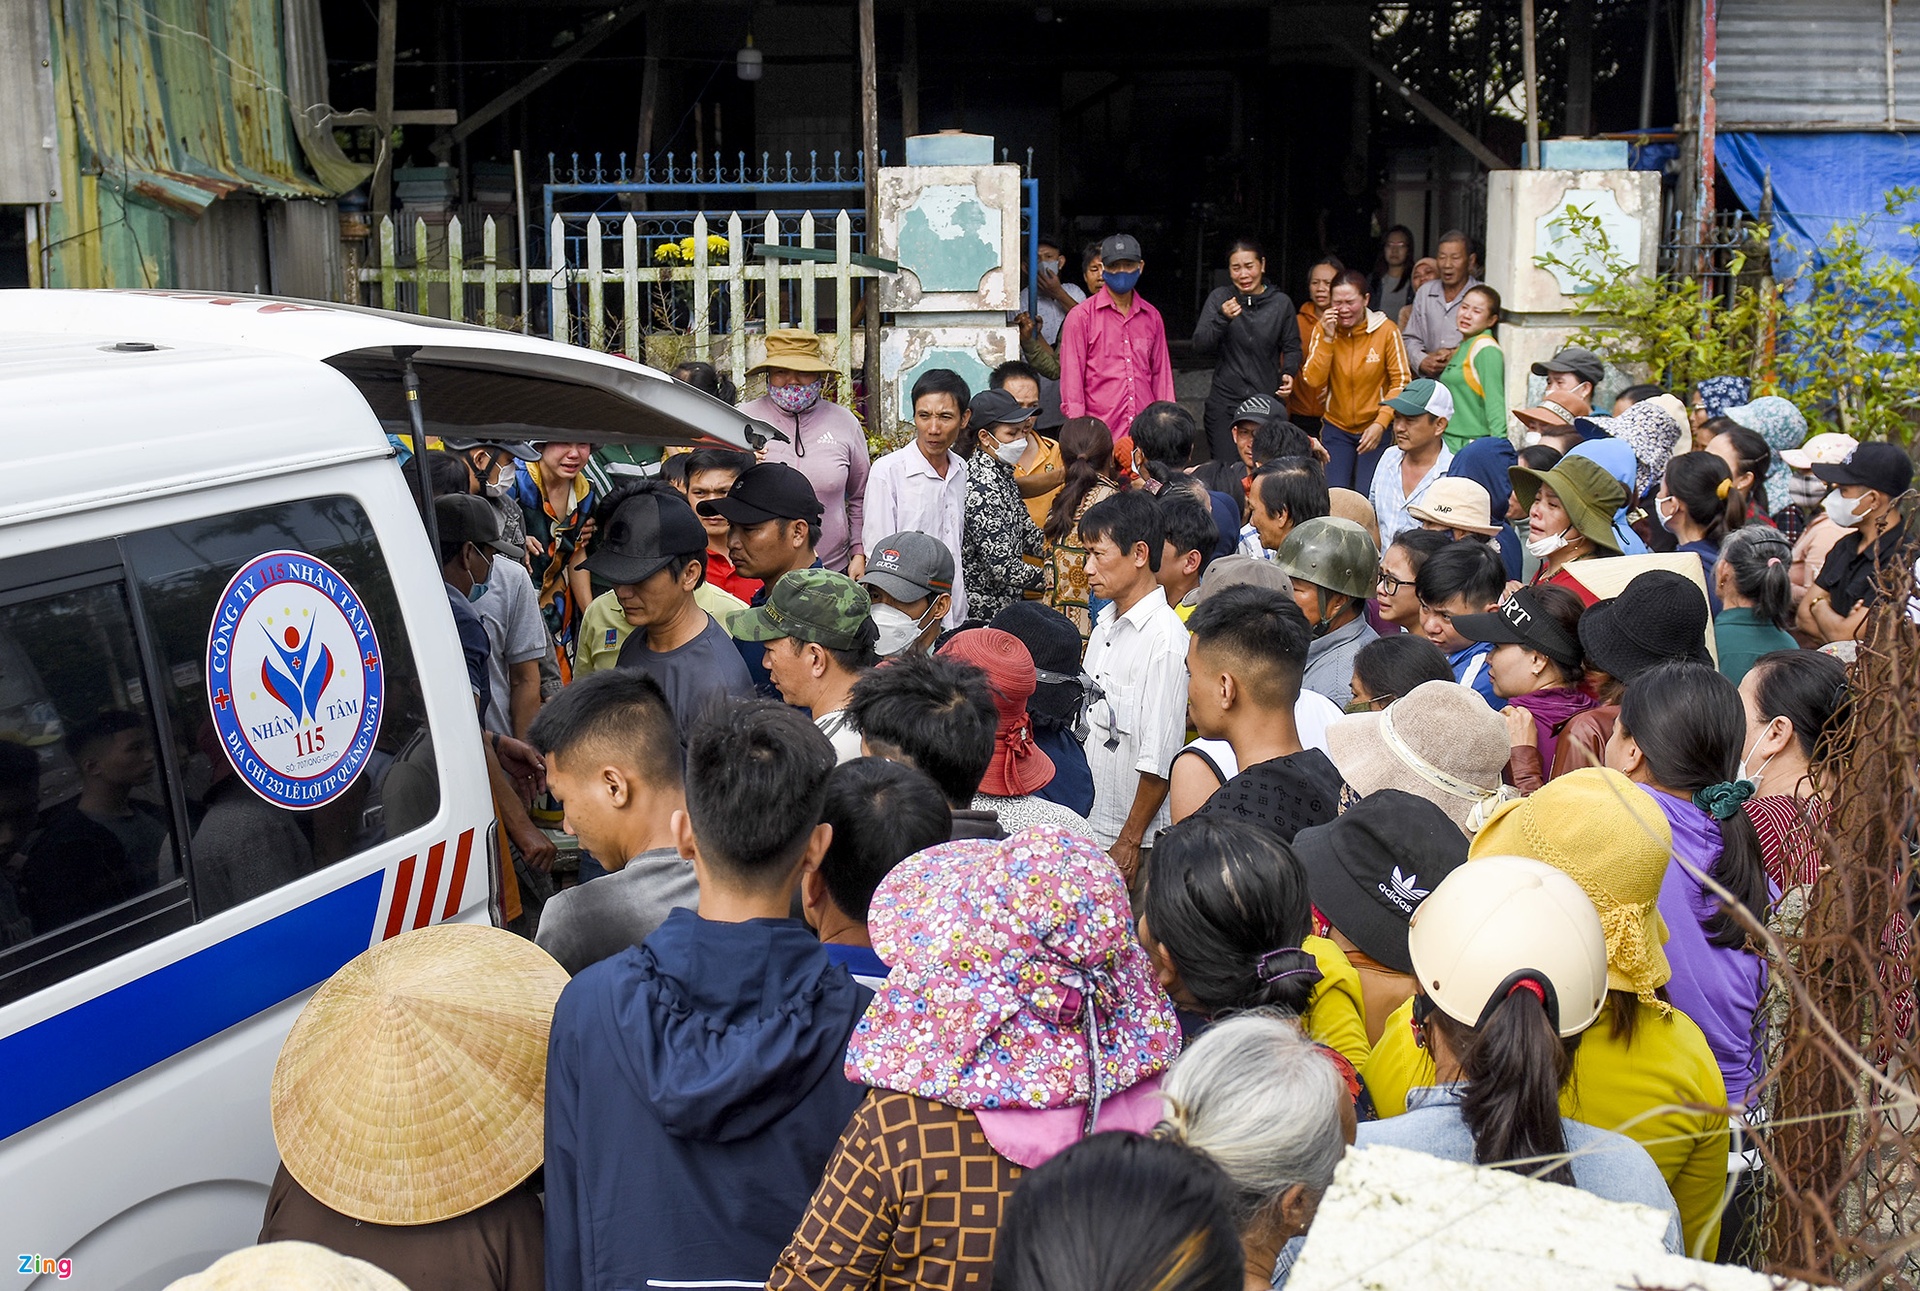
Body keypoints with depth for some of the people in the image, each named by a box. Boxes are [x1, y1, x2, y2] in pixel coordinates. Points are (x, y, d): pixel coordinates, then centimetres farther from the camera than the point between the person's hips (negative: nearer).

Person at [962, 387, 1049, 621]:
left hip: (1006, 601, 9)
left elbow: (1026, 531, 16)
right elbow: (1002, 566, -23)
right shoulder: (982, 488, -21)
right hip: (986, 609, -9)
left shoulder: (1003, 473, 9)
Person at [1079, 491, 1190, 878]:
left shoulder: (1165, 636, -16)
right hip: (1086, 827, 7)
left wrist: (1129, 842, -15)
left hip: (1137, 838, -7)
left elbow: (1159, 759, -18)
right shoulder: (1105, 624, 10)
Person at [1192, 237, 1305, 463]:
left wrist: (1288, 373, -8)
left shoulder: (1281, 302, 4)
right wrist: (1222, 318, -21)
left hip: (1267, 402, 1)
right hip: (1224, 402, -1)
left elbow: (1292, 347, 13)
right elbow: (1199, 345, -5)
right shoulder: (1219, 298, 2)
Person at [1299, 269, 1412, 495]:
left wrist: (1381, 423, -18)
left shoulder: (1386, 330, -10)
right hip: (1336, 428, 2)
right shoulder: (1323, 330, -3)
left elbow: (1401, 382, -9)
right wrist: (1327, 338, -19)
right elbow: (1313, 380, -11)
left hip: (1375, 429, -2)